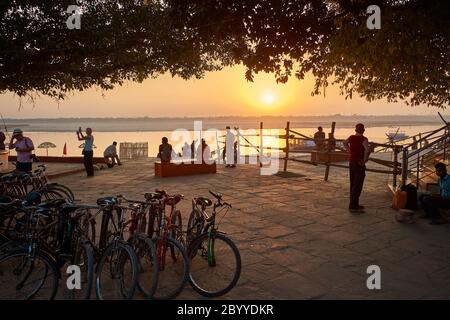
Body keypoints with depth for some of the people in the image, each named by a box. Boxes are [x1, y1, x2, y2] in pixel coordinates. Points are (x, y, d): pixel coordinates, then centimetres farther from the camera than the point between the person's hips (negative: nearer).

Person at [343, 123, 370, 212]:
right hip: (359, 163, -7)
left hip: (352, 162, 7)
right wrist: (364, 160, -18)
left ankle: (355, 204, 25)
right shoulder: (364, 139, -15)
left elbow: (345, 143, 26)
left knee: (353, 184, 15)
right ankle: (352, 206, -4)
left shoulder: (351, 137, 5)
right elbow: (367, 150, -32)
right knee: (358, 185, -3)